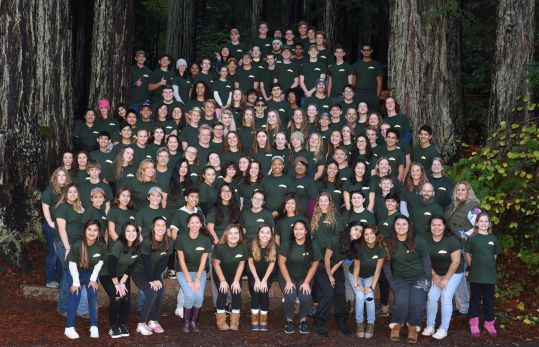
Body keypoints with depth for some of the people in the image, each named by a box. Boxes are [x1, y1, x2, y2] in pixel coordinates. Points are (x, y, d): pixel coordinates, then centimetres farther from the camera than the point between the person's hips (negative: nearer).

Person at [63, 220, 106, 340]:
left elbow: (99, 263, -7)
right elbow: (72, 264, -20)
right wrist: (76, 282, -18)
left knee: (93, 295, -10)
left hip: (90, 272, 2)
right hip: (74, 272, -2)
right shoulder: (77, 245, -32)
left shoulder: (102, 246, -24)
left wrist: (93, 279, -7)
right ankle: (69, 327, -8)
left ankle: (94, 326, 2)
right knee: (75, 295, -15)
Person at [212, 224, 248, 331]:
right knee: (223, 292, -18)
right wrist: (222, 281, -17)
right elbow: (216, 264, -17)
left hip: (234, 274, 2)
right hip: (220, 273, -2)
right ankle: (221, 321, -6)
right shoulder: (220, 247, -28)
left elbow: (241, 264, -9)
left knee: (237, 292, -13)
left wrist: (236, 281, -12)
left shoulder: (242, 248, -21)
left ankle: (235, 322, -1)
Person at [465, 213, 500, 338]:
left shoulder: (493, 238, 6)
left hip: (490, 275, 2)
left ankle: (489, 323, 18)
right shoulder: (472, 238, -1)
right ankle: (474, 324, 13)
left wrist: (489, 265, 12)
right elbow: (468, 254, 5)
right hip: (475, 275, -2)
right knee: (475, 299, 6)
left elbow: (495, 255, 15)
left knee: (489, 300, 8)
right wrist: (474, 266, 4)